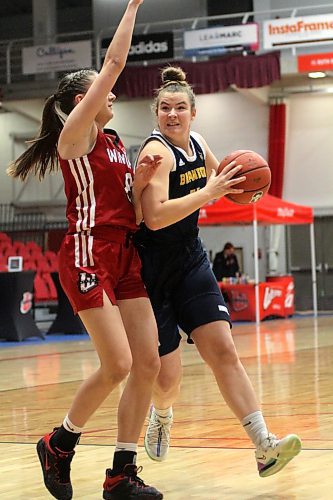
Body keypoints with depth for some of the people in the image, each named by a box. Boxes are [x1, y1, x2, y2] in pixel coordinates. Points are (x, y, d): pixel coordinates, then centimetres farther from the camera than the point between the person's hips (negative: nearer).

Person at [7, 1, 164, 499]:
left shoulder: (114, 143, 19)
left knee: (148, 362, -1)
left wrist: (142, 179, 3)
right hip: (88, 255, -8)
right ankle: (59, 443, 10)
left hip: (125, 256, 8)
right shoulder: (75, 135, -4)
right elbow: (113, 64, -9)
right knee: (118, 364, -14)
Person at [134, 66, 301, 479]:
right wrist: (208, 193, -31)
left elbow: (216, 176, 25)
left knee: (222, 349, -5)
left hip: (190, 261, 6)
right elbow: (155, 217, -31)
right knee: (167, 375, -3)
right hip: (153, 269, -6)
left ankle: (264, 447, -10)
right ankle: (161, 415, 34)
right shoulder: (157, 151, -19)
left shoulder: (197, 144, 4)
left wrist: (240, 188, 3)